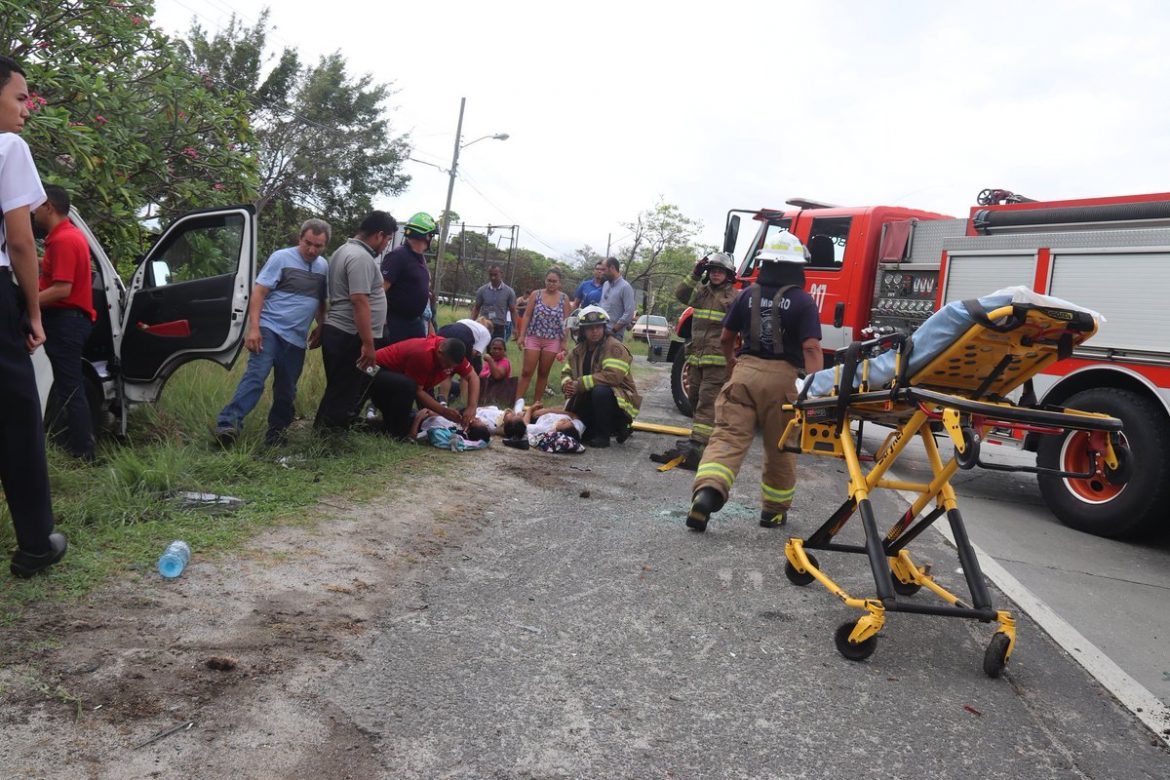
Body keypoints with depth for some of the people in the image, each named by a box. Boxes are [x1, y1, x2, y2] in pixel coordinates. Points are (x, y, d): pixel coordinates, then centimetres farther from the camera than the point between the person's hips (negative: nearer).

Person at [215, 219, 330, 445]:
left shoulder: (324, 267, 11)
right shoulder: (281, 258, -5)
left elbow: (321, 302, 22)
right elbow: (258, 293, -9)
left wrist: (320, 328, 13)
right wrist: (253, 328, -18)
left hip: (297, 339, 5)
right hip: (269, 329, -5)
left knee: (287, 391, 9)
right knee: (255, 376, -20)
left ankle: (276, 433, 22)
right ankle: (227, 424, -25)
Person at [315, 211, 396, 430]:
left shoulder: (345, 250, 17)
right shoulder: (361, 257, -17)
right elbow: (359, 301, -23)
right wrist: (368, 344, -23)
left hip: (336, 331, 11)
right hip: (350, 337, -11)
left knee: (339, 390, 18)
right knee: (344, 392, -4)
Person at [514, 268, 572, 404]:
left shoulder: (564, 298, 1)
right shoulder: (536, 294, 1)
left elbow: (566, 322, 2)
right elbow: (527, 316, 1)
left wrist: (564, 343, -1)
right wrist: (521, 335, -5)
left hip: (552, 341, 0)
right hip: (533, 338, 0)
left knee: (543, 373, 8)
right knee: (526, 372, -3)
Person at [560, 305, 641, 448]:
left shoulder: (614, 347, -18)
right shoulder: (578, 350, 5)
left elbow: (613, 376, -31)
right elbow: (566, 372, 11)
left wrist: (580, 384, -28)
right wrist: (567, 385, -15)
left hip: (619, 400, -8)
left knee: (600, 391, -36)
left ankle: (603, 436, -17)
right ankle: (616, 427, 14)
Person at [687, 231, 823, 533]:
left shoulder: (748, 295, 8)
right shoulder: (803, 302, -2)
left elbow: (726, 338, 19)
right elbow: (811, 348, -13)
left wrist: (731, 360, 38)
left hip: (745, 371, 2)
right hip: (781, 377, -2)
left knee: (728, 436, -4)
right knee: (779, 449, 13)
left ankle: (706, 492, -27)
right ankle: (774, 511, 26)